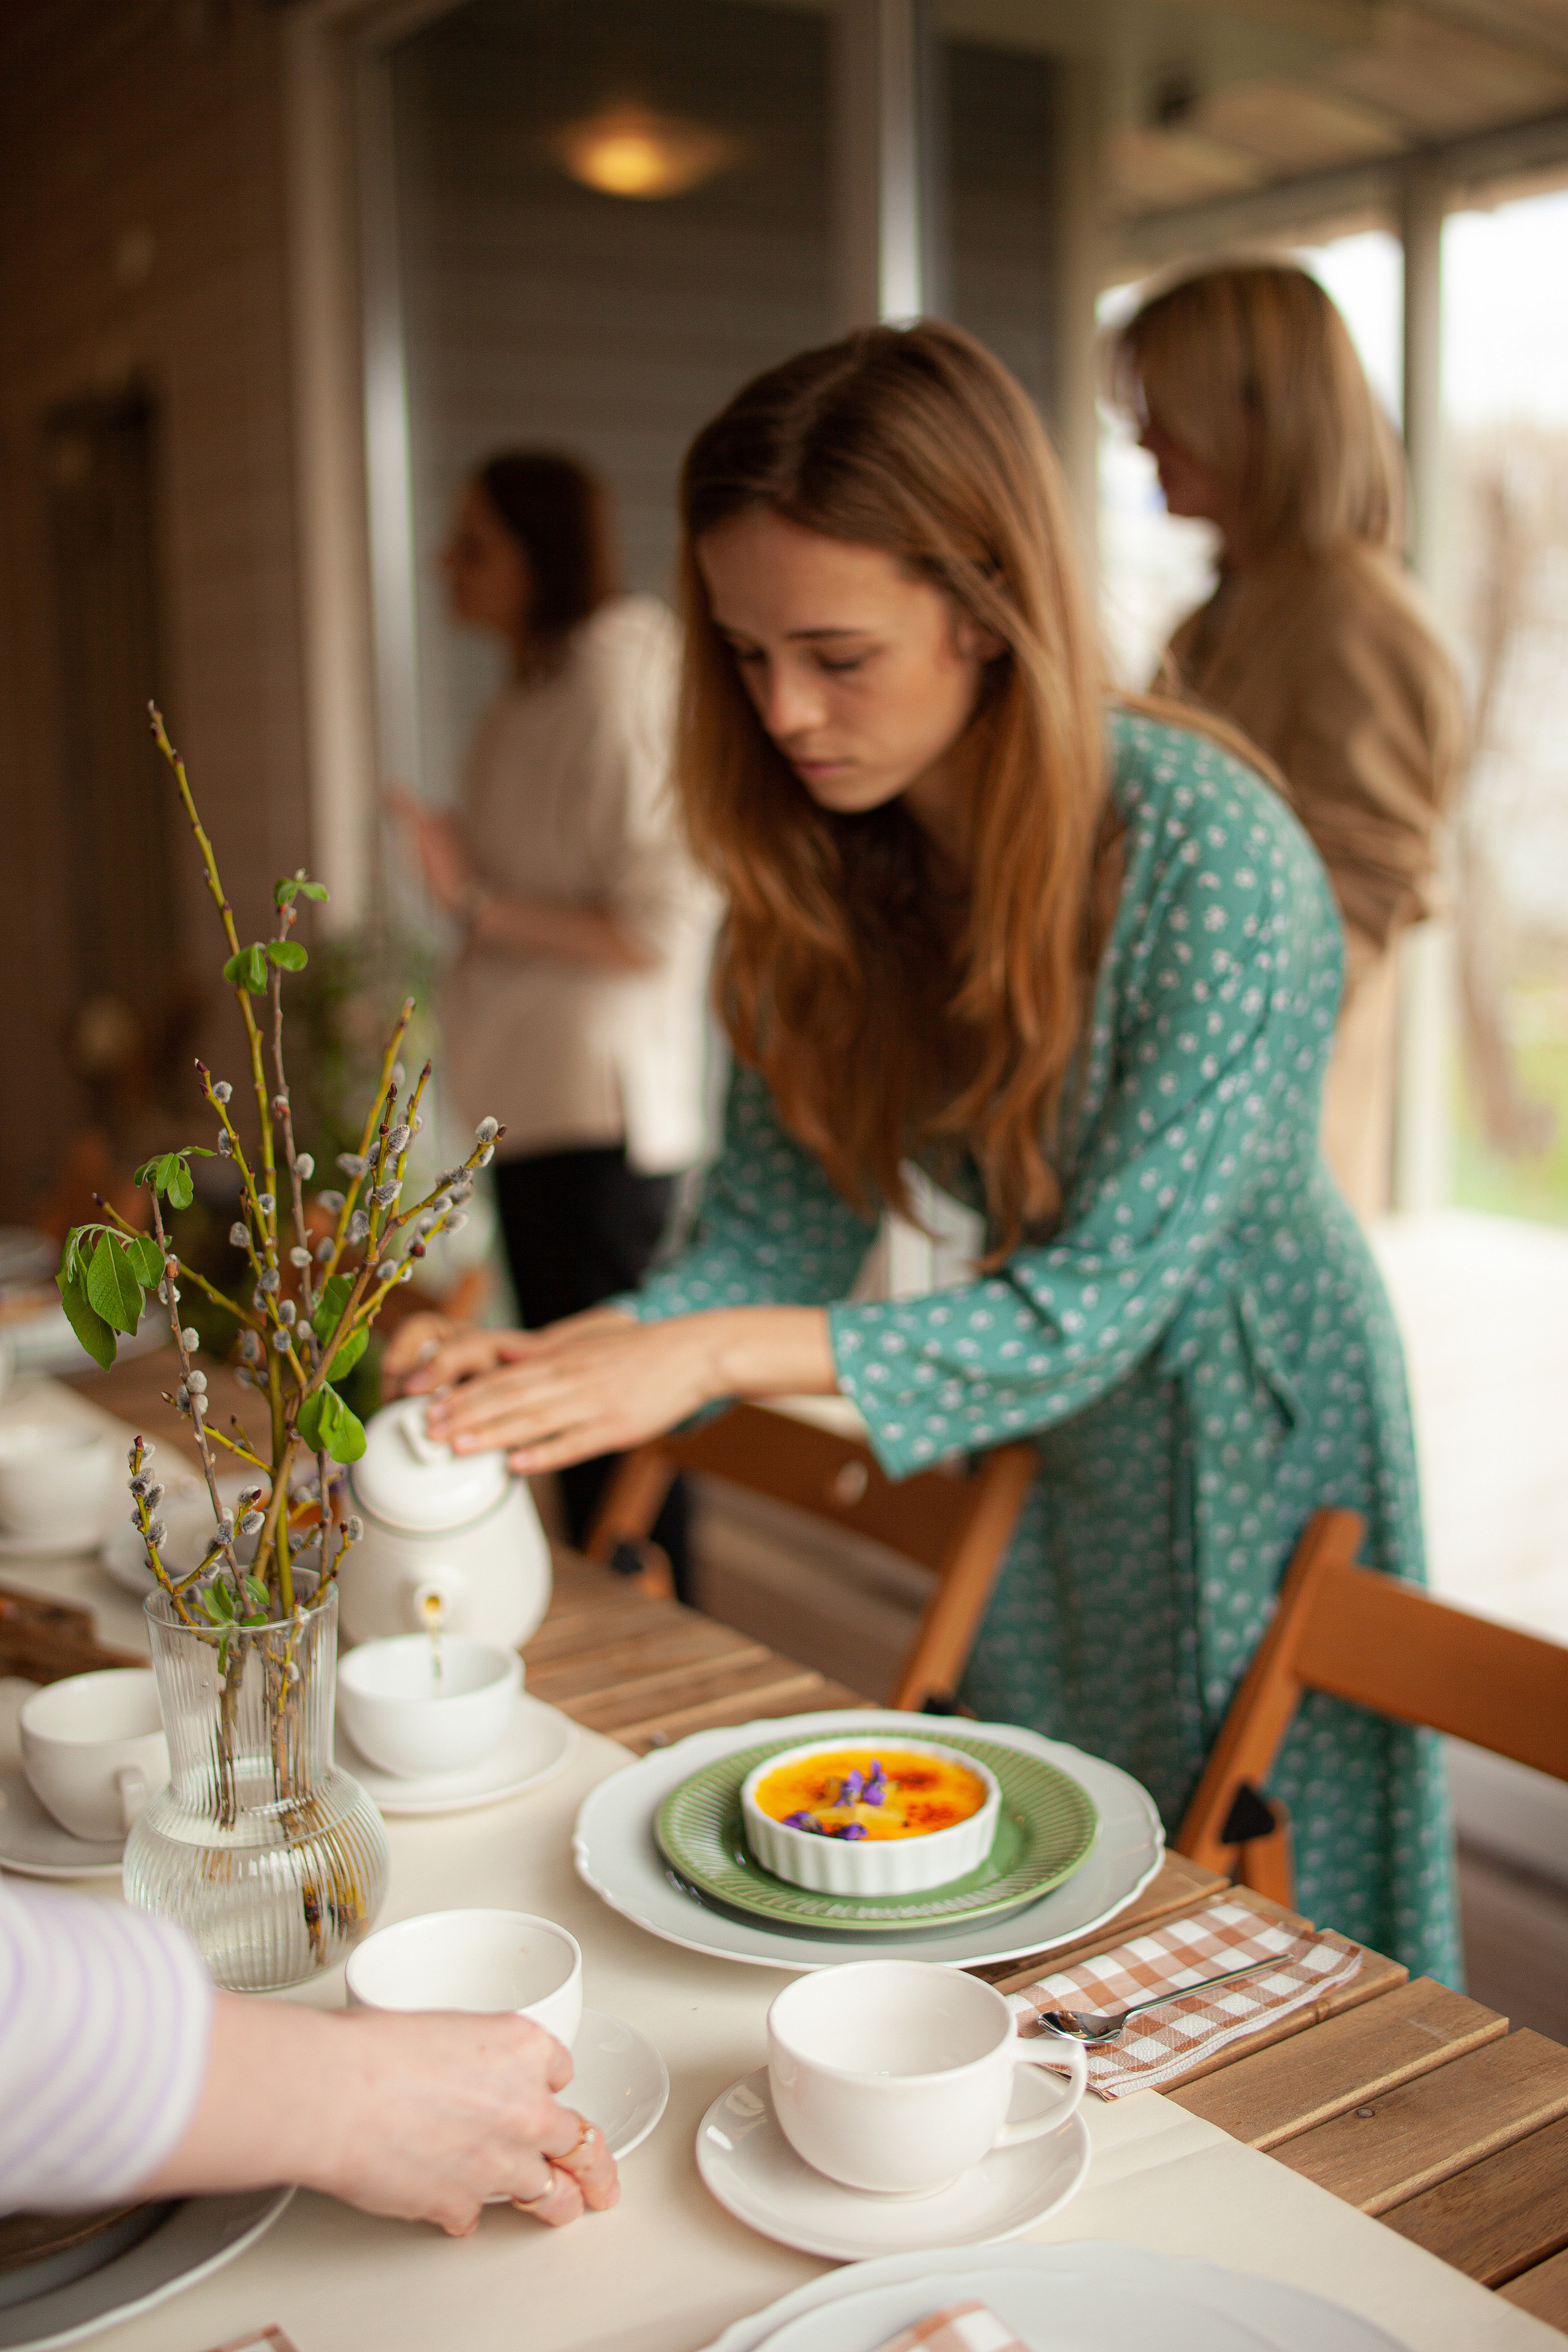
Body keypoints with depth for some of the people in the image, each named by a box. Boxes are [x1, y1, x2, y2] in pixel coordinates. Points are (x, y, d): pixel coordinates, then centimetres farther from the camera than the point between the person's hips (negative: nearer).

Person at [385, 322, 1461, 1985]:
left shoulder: (1210, 858, -30)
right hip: (1038, 1441, 5)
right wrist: (552, 1365, -27)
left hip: (1245, 1427, -5)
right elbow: (779, 1225, -9)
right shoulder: (821, 864, -11)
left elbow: (1097, 1302, -29)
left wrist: (710, 1356, -37)